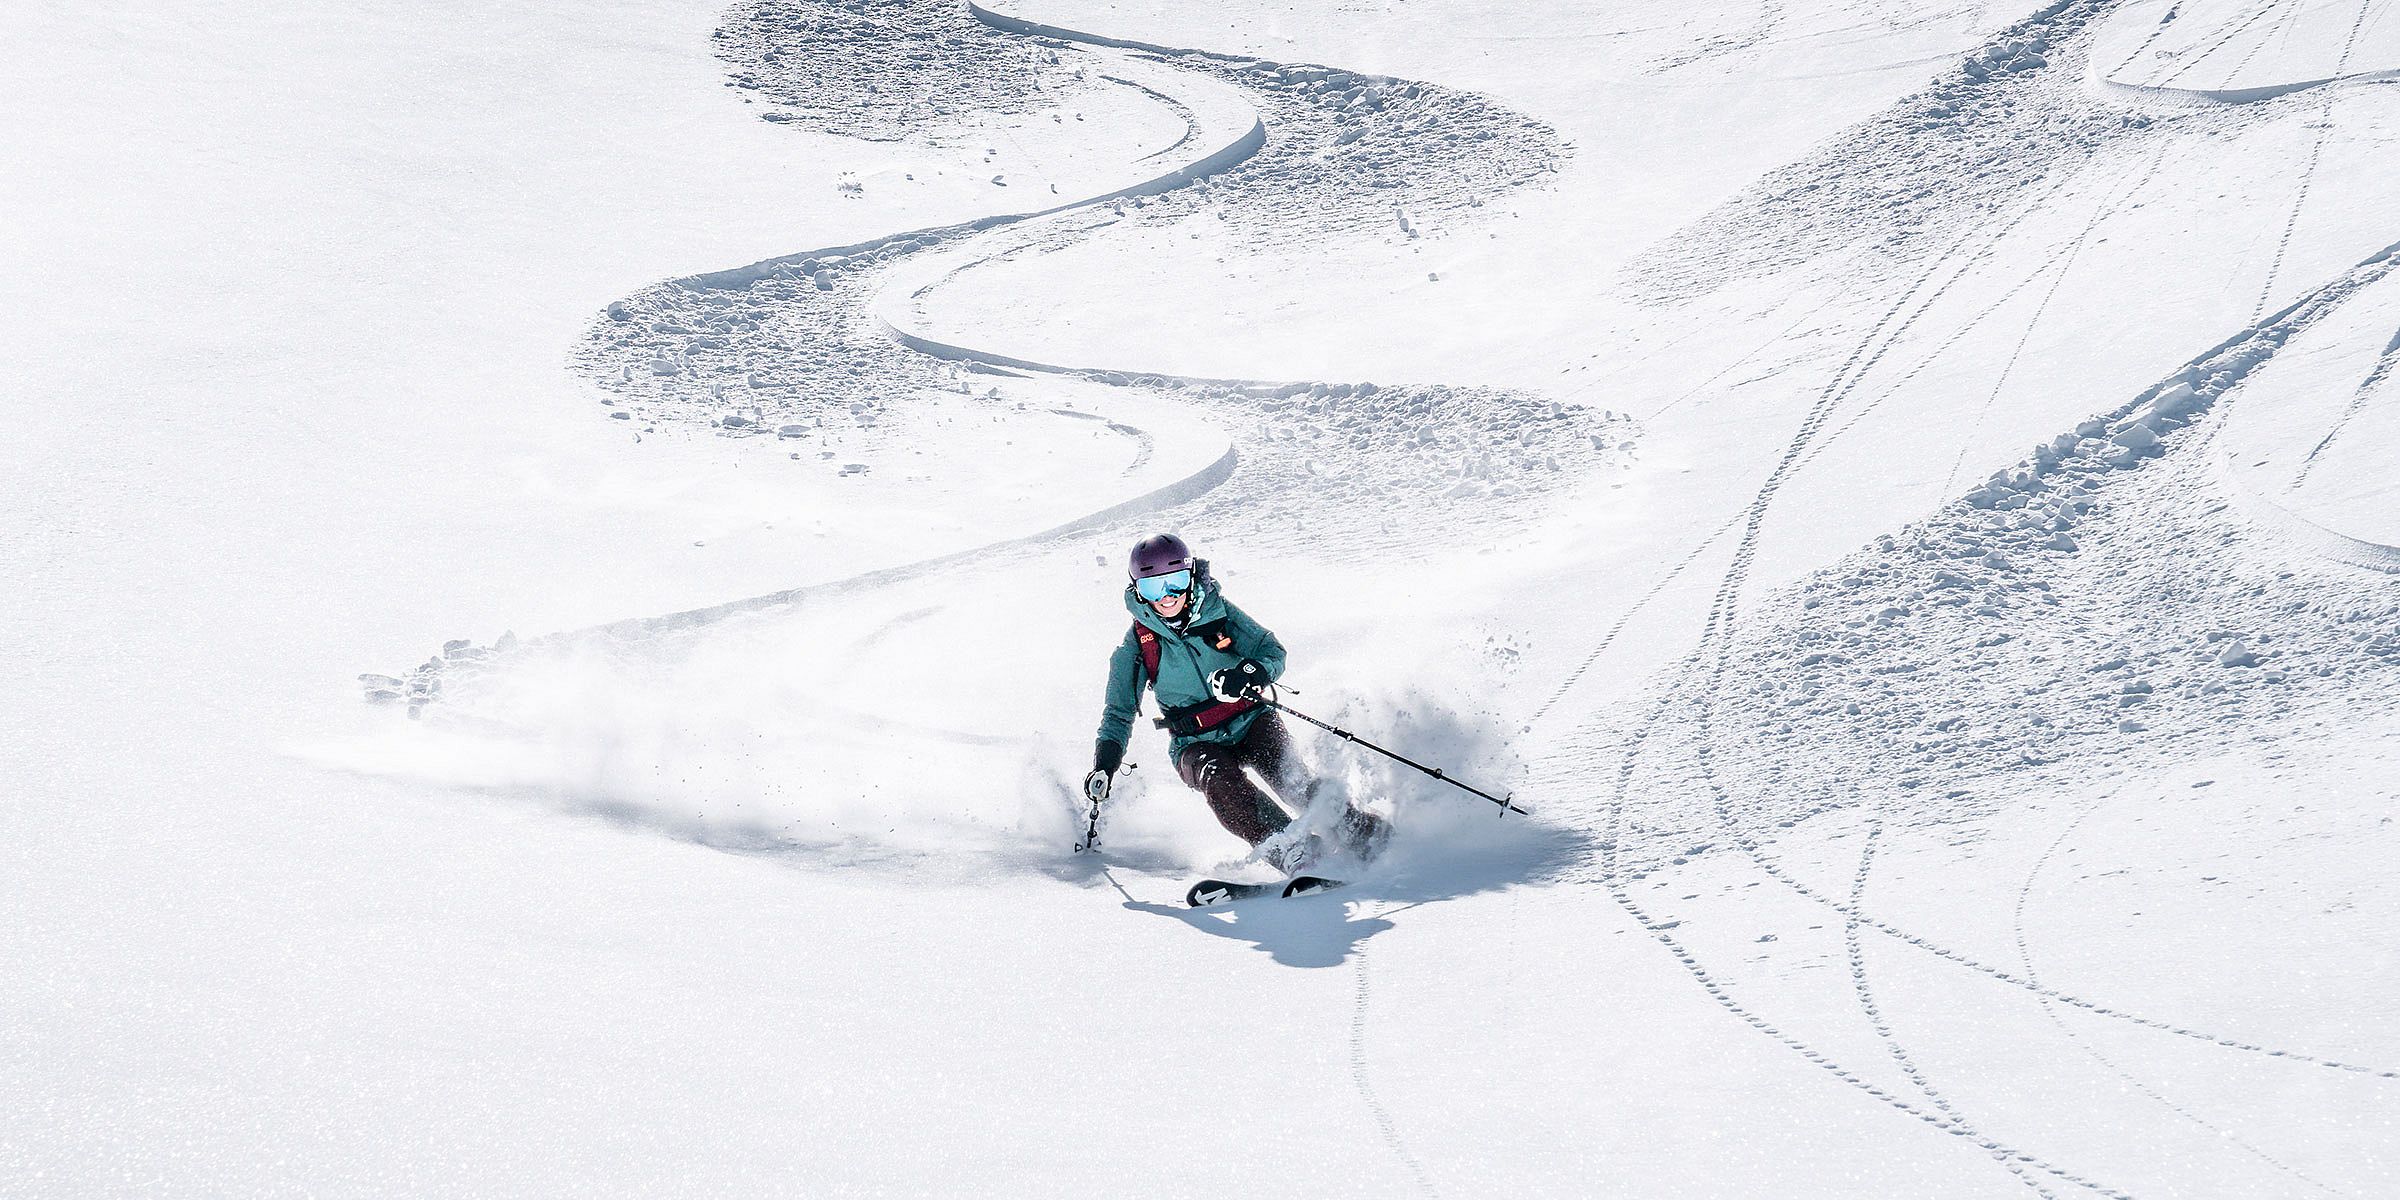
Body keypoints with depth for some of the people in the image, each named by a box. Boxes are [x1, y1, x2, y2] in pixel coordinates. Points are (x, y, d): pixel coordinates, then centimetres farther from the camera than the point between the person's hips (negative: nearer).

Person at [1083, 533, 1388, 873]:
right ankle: (1288, 853, -45)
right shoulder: (1136, 647, -2)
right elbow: (1119, 713, 7)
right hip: (1197, 744, 0)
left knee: (1281, 769, -30)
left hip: (1250, 720, 0)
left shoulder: (1217, 611, -3)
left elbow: (1272, 652, -4)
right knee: (1219, 779, -33)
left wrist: (1250, 673, -27)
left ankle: (1357, 828, -29)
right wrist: (1103, 766, -6)